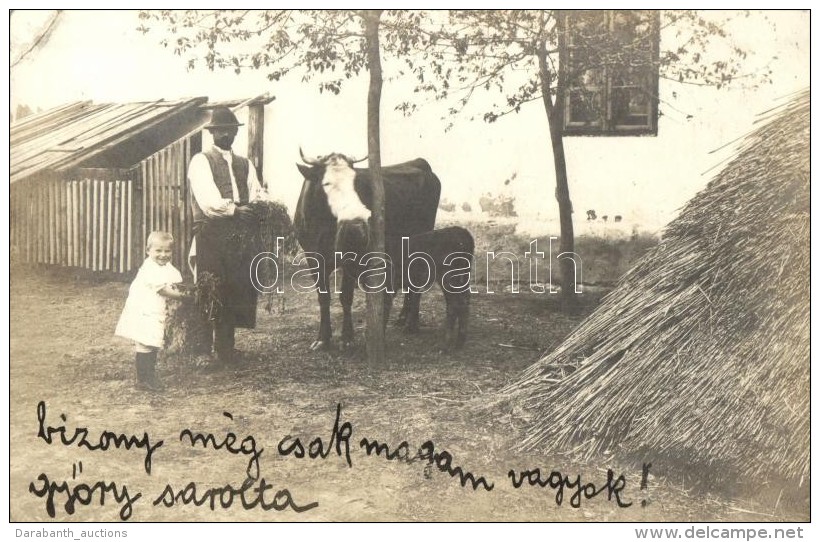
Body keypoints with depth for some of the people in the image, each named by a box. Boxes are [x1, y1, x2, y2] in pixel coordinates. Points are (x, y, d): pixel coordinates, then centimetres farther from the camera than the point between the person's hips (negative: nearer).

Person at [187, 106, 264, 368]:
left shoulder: (245, 164, 20)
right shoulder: (201, 161, 3)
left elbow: (258, 194, 8)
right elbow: (208, 201, -11)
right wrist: (235, 210, -19)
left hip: (241, 239, 5)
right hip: (211, 238, -5)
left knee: (235, 294, 7)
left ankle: (225, 351, 17)